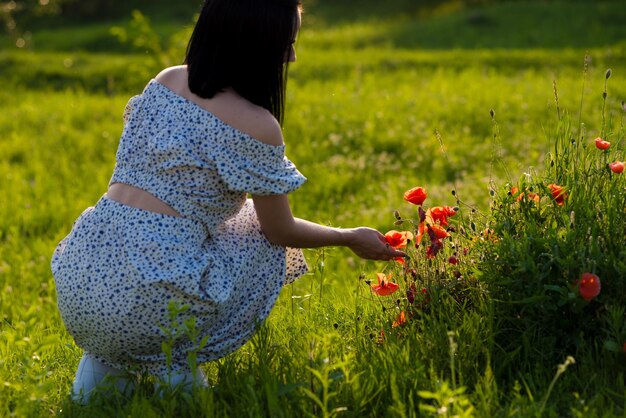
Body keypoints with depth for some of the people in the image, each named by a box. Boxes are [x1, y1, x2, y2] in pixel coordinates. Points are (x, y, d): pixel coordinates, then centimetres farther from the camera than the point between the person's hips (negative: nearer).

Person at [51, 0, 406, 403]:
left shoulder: (165, 81, 10)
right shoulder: (256, 126, -9)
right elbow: (282, 231, 5)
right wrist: (352, 238, 22)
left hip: (76, 283, 6)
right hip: (140, 303, -6)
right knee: (266, 246, 16)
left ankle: (106, 363, 22)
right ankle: (177, 364, 9)